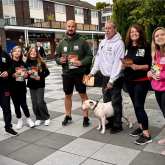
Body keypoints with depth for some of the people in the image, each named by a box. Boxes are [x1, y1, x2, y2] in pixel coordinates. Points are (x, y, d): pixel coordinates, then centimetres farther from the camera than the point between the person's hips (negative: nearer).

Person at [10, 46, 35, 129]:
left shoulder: (22, 63, 6)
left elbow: (26, 74, 14)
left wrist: (26, 75, -8)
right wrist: (13, 75, -23)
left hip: (22, 86, 1)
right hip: (13, 87, -1)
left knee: (23, 104, -3)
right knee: (16, 105, 8)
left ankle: (28, 118, 18)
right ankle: (19, 120, 25)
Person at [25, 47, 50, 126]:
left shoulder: (40, 62, -7)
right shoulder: (27, 63, 2)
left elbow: (47, 72, -2)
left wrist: (41, 77, -14)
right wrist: (28, 73, -11)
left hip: (40, 85, -4)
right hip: (31, 85, 4)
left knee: (40, 101, -6)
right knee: (34, 102, 6)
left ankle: (46, 118, 10)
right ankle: (39, 118, 18)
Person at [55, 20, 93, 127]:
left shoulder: (82, 41, -3)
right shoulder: (62, 43, 7)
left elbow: (90, 56, -3)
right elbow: (56, 56, 13)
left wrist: (82, 62, -19)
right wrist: (60, 60, -9)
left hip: (80, 73, -3)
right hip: (66, 74, 3)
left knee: (83, 94, 3)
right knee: (68, 95, 13)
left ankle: (86, 117, 16)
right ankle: (68, 116, 28)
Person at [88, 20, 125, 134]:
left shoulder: (119, 43, -14)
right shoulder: (103, 42, 11)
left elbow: (117, 63, -19)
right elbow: (98, 58, 16)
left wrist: (112, 80, -21)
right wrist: (93, 72, 9)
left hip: (115, 78, -8)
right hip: (105, 76, 8)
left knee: (116, 102, -1)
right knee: (106, 100, 15)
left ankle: (117, 124, 12)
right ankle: (110, 121, 29)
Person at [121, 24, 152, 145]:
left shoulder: (146, 47, -8)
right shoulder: (127, 47, 8)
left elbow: (150, 65, -9)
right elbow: (123, 63, 17)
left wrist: (138, 67, -23)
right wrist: (123, 66, -5)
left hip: (141, 81, -6)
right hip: (129, 81, 6)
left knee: (139, 106, -10)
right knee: (135, 105, 14)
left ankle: (146, 135, -4)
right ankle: (141, 127, 29)